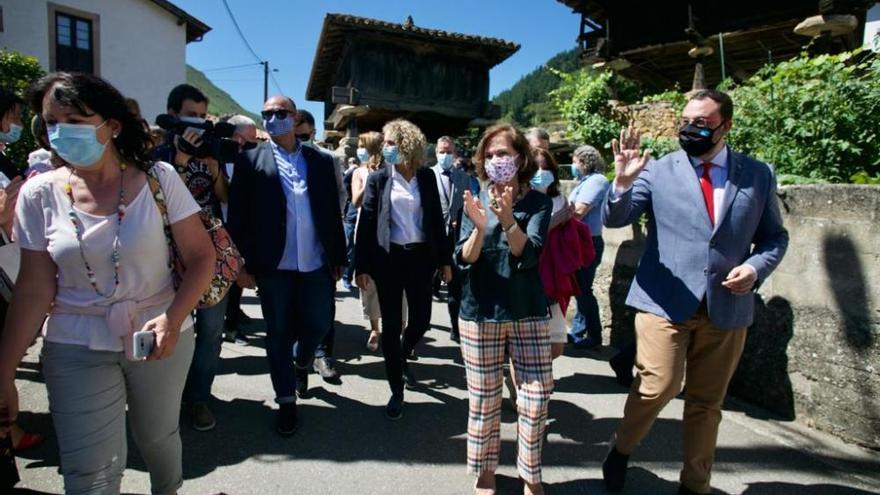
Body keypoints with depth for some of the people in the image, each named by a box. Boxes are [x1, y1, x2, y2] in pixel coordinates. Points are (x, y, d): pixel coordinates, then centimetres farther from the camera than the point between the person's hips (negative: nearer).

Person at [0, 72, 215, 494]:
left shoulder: (158, 178, -8)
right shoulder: (39, 194, -4)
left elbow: (201, 256, -6)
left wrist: (173, 319, -20)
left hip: (161, 337, 0)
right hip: (76, 349, 1)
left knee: (158, 436, 18)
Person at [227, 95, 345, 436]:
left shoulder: (320, 161, 8)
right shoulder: (250, 161, 1)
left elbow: (333, 213, 8)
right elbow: (238, 217, -2)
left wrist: (338, 258, 6)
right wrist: (244, 264, -6)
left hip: (316, 264, 2)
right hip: (274, 266, -1)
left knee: (317, 325, 8)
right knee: (279, 333, 8)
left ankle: (302, 362, 42)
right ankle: (286, 401, 24)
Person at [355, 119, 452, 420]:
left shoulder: (427, 177, 5)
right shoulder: (378, 179, 1)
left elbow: (436, 218, 7)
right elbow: (366, 223, -1)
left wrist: (445, 258, 5)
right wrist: (362, 265, -6)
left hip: (421, 256, 2)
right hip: (388, 258, -1)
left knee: (421, 320, 6)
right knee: (391, 324, 3)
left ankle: (402, 358, 40)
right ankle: (397, 391, 18)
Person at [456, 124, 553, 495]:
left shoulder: (538, 202, -3)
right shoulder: (475, 201, 1)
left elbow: (528, 255, -16)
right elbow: (464, 259, -6)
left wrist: (507, 219, -33)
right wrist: (479, 227, -25)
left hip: (529, 312, 0)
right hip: (480, 314, 1)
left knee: (537, 396, 3)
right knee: (483, 400, 8)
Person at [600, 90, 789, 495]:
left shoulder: (759, 175, 6)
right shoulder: (658, 171, 0)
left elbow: (774, 236, 13)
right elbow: (613, 219, -5)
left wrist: (756, 266, -8)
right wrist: (623, 183, -25)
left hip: (727, 308, 3)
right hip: (664, 302, -2)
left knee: (707, 402, 13)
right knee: (659, 386, -10)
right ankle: (621, 449, 20)